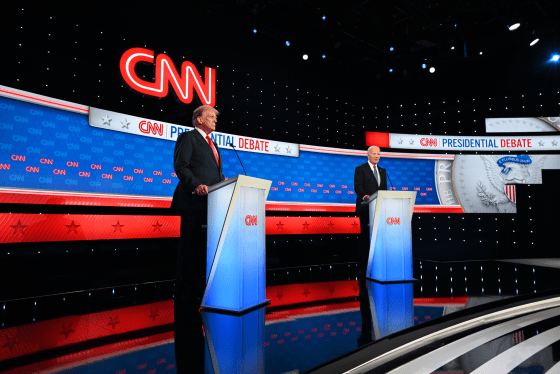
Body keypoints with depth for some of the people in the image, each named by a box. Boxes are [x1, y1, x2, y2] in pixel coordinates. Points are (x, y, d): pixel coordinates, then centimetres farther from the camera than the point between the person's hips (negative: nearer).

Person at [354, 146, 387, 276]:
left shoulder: (382, 171, 21)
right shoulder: (360, 169, 3)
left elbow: (384, 189, 19)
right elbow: (358, 186, -9)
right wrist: (365, 196, -28)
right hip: (366, 208, -5)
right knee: (365, 236, -4)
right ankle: (362, 266, 2)